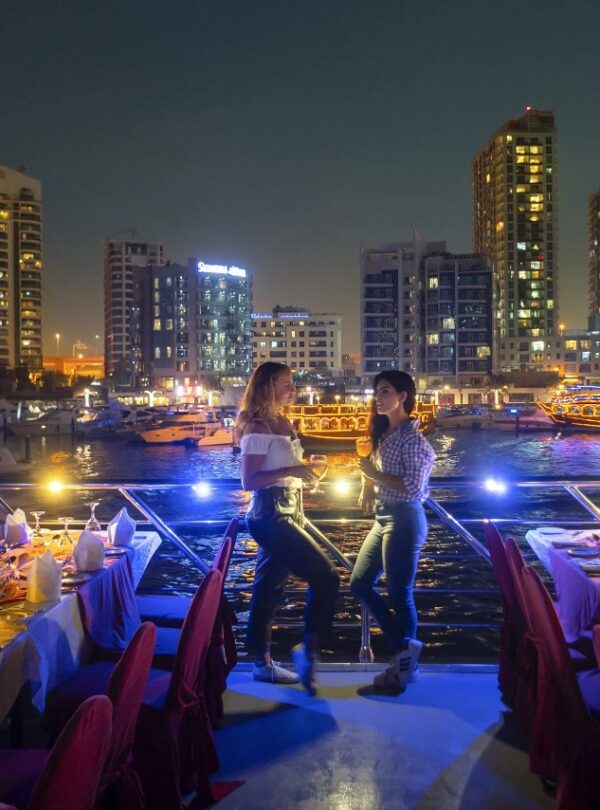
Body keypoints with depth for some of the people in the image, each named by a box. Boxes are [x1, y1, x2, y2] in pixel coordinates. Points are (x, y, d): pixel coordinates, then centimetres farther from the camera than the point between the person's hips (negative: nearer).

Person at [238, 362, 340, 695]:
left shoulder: (284, 424, 12)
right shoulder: (259, 428, -14)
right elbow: (249, 480, -18)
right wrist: (291, 471, -24)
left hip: (286, 514, 9)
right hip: (271, 515, -9)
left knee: (269, 587, 14)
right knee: (325, 576, -12)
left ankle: (262, 662, 24)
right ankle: (308, 650, -2)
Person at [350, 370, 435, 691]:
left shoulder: (411, 437, -17)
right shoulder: (384, 432, 9)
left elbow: (413, 488, -22)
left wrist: (374, 473, -16)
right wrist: (369, 482, 2)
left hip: (404, 520, -9)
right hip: (383, 517, 9)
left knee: (399, 594, 3)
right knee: (360, 584, 12)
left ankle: (406, 664, 22)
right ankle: (404, 647, 22)